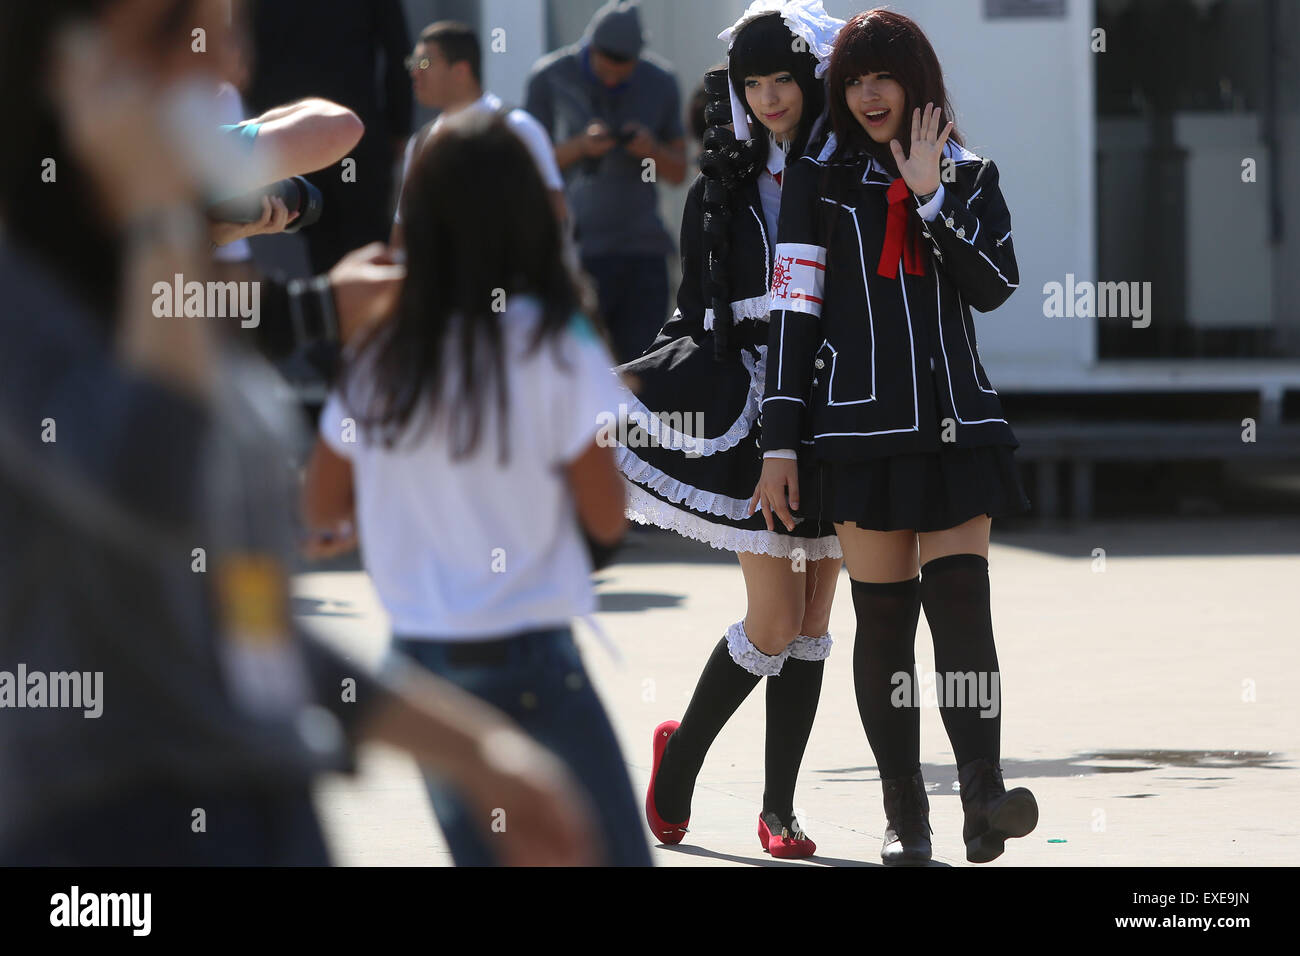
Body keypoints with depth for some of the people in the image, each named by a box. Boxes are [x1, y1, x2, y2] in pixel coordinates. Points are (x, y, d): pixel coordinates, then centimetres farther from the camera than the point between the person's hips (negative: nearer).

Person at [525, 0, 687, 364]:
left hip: (643, 251, 3)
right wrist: (580, 146, -15)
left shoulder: (660, 83, 9)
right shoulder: (551, 78, 0)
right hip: (577, 250, -3)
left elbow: (679, 172, 15)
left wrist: (652, 150, -7)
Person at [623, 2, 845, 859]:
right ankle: (683, 750, 15)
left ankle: (780, 805, 10)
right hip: (747, 410, -2)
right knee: (775, 620, -9)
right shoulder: (721, 192, 4)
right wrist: (637, 377, -8)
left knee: (812, 619, 3)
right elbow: (695, 316, 6)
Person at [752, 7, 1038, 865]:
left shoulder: (969, 177, 9)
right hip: (862, 428, -1)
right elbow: (793, 313, 1)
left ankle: (983, 800, -19)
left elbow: (996, 285, -3)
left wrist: (931, 198, -11)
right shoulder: (820, 182, 4)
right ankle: (905, 816, 4)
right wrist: (779, 446, -4)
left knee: (963, 603, -12)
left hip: (956, 424, 1)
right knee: (883, 618, -1)